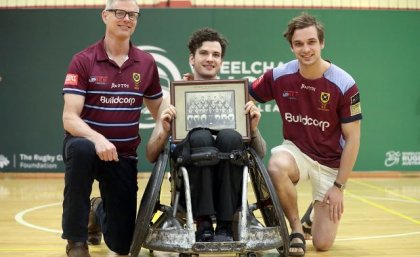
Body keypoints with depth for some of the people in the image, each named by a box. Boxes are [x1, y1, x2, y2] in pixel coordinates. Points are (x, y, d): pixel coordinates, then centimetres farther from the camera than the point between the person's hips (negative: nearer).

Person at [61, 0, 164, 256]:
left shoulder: (147, 63, 0)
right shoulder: (83, 61, -10)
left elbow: (159, 111, 12)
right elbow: (70, 117, -18)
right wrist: (97, 138, -37)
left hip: (123, 155, 3)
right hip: (86, 142, -2)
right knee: (82, 149, -41)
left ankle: (99, 210, 40)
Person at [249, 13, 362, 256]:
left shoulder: (344, 84, -16)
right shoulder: (279, 76, -11)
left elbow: (352, 139, -10)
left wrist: (339, 186, -12)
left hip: (330, 163, -1)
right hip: (295, 150, 1)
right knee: (277, 167, -38)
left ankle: (320, 211, 32)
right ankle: (296, 228, -12)